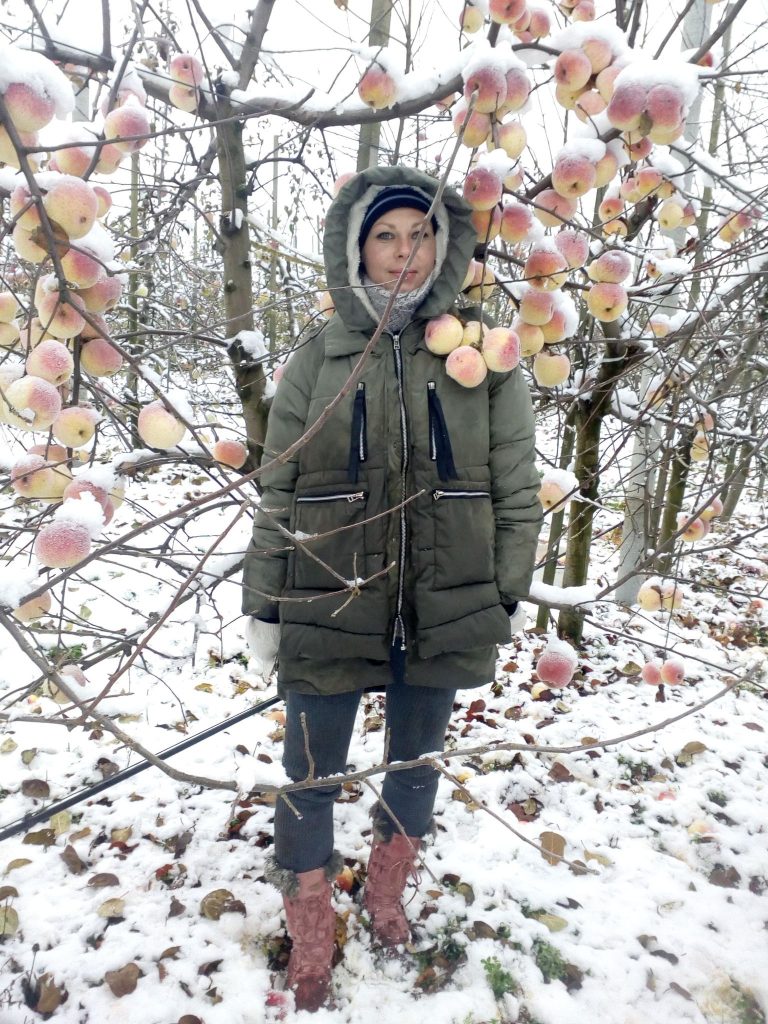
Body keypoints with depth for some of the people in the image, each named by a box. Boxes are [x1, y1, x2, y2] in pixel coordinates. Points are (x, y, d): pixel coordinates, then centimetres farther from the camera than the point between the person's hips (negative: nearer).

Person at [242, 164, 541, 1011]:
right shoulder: (315, 362, -1)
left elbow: (516, 495, 2)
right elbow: (275, 495, 0)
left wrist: (501, 602, 1)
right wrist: (263, 606, 1)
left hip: (443, 620, 1)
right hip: (328, 615, 0)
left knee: (415, 767, 20)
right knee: (311, 779, 10)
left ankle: (386, 895, 49)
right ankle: (309, 958, 36)